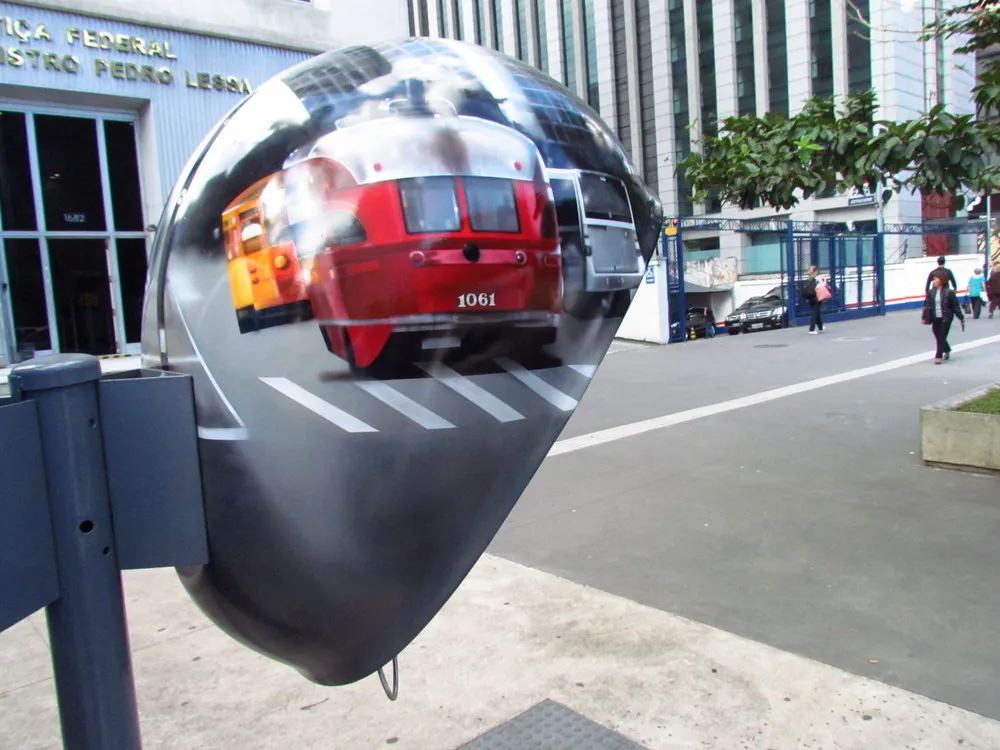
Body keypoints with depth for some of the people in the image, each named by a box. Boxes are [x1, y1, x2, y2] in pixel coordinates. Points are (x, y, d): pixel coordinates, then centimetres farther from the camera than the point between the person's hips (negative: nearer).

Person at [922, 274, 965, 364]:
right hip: (935, 319, 4)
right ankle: (947, 351, 37)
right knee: (938, 337, 12)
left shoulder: (949, 292, -8)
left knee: (942, 337, -5)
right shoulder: (931, 292, 3)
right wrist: (925, 318, -2)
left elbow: (956, 306, -5)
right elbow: (927, 305, 4)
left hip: (946, 318, -4)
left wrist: (961, 317, -1)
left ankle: (939, 356, 0)